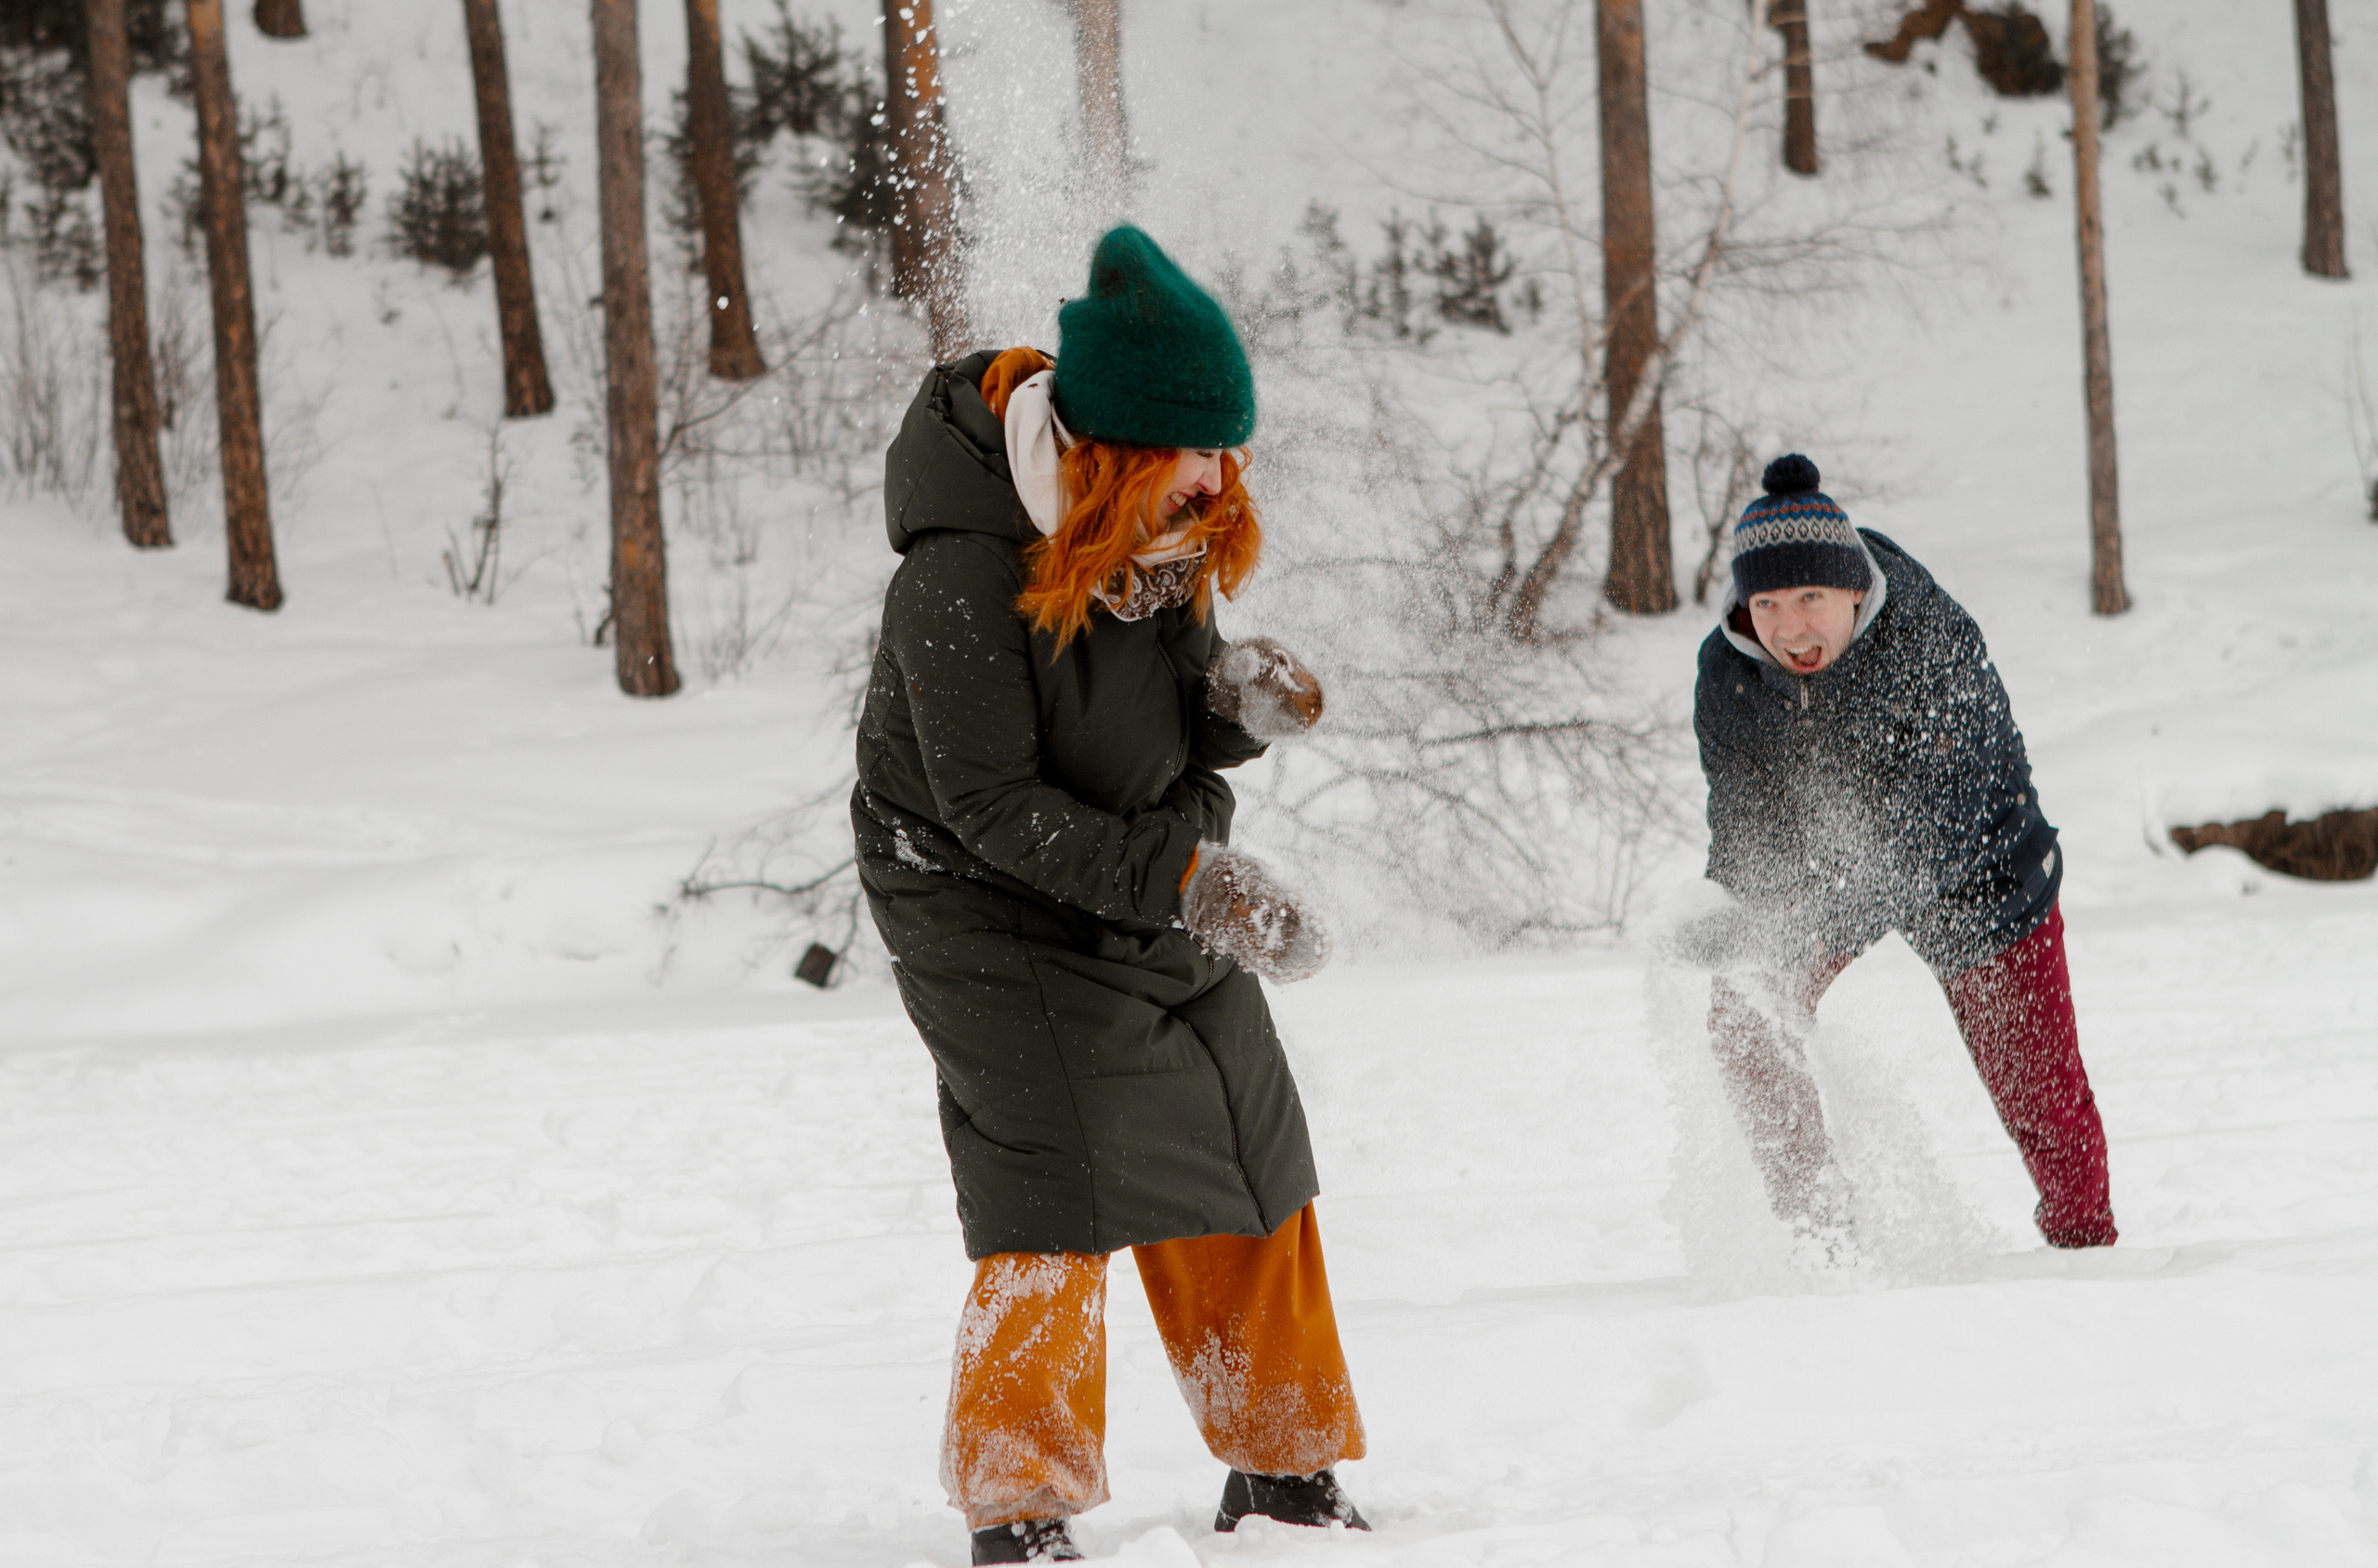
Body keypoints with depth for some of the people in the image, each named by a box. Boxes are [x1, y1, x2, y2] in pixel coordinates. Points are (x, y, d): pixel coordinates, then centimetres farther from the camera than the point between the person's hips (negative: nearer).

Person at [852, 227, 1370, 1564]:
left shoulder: (1168, 532, -5)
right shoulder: (963, 578, -28)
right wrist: (1183, 879, -32)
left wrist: (1244, 699, -20)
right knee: (1055, 1186, -16)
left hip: (1164, 890, 8)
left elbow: (1181, 730, 5)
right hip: (992, 906, -8)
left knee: (1252, 1163, 11)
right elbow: (992, 809, -26)